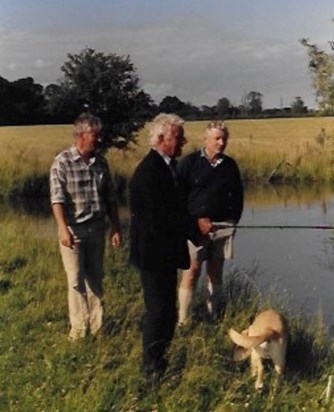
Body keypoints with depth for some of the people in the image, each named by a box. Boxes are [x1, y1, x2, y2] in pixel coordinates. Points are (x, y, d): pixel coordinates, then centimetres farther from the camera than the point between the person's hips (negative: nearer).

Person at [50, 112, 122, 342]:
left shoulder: (101, 162, 4)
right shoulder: (63, 162, -10)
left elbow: (110, 198, 9)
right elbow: (58, 199, -16)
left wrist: (116, 228, 8)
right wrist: (63, 229, -26)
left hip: (97, 228, 4)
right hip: (73, 229, -4)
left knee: (95, 277, 12)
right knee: (76, 280, 3)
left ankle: (96, 324, 24)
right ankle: (79, 328, 14)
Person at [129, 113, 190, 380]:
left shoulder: (167, 166, 9)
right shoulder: (149, 171, -22)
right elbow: (159, 219, -26)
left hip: (166, 251, 10)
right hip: (154, 252, -10)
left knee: (166, 308, 17)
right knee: (158, 310, -1)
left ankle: (158, 360, 31)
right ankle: (152, 368, 12)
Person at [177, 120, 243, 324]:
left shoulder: (230, 165, 8)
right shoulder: (189, 162, -3)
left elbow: (237, 195, 17)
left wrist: (233, 220, 7)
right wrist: (194, 221, -10)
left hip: (223, 227, 4)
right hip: (195, 227, -4)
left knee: (216, 273, 9)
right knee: (192, 273, -6)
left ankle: (214, 318, 16)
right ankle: (183, 321, -1)